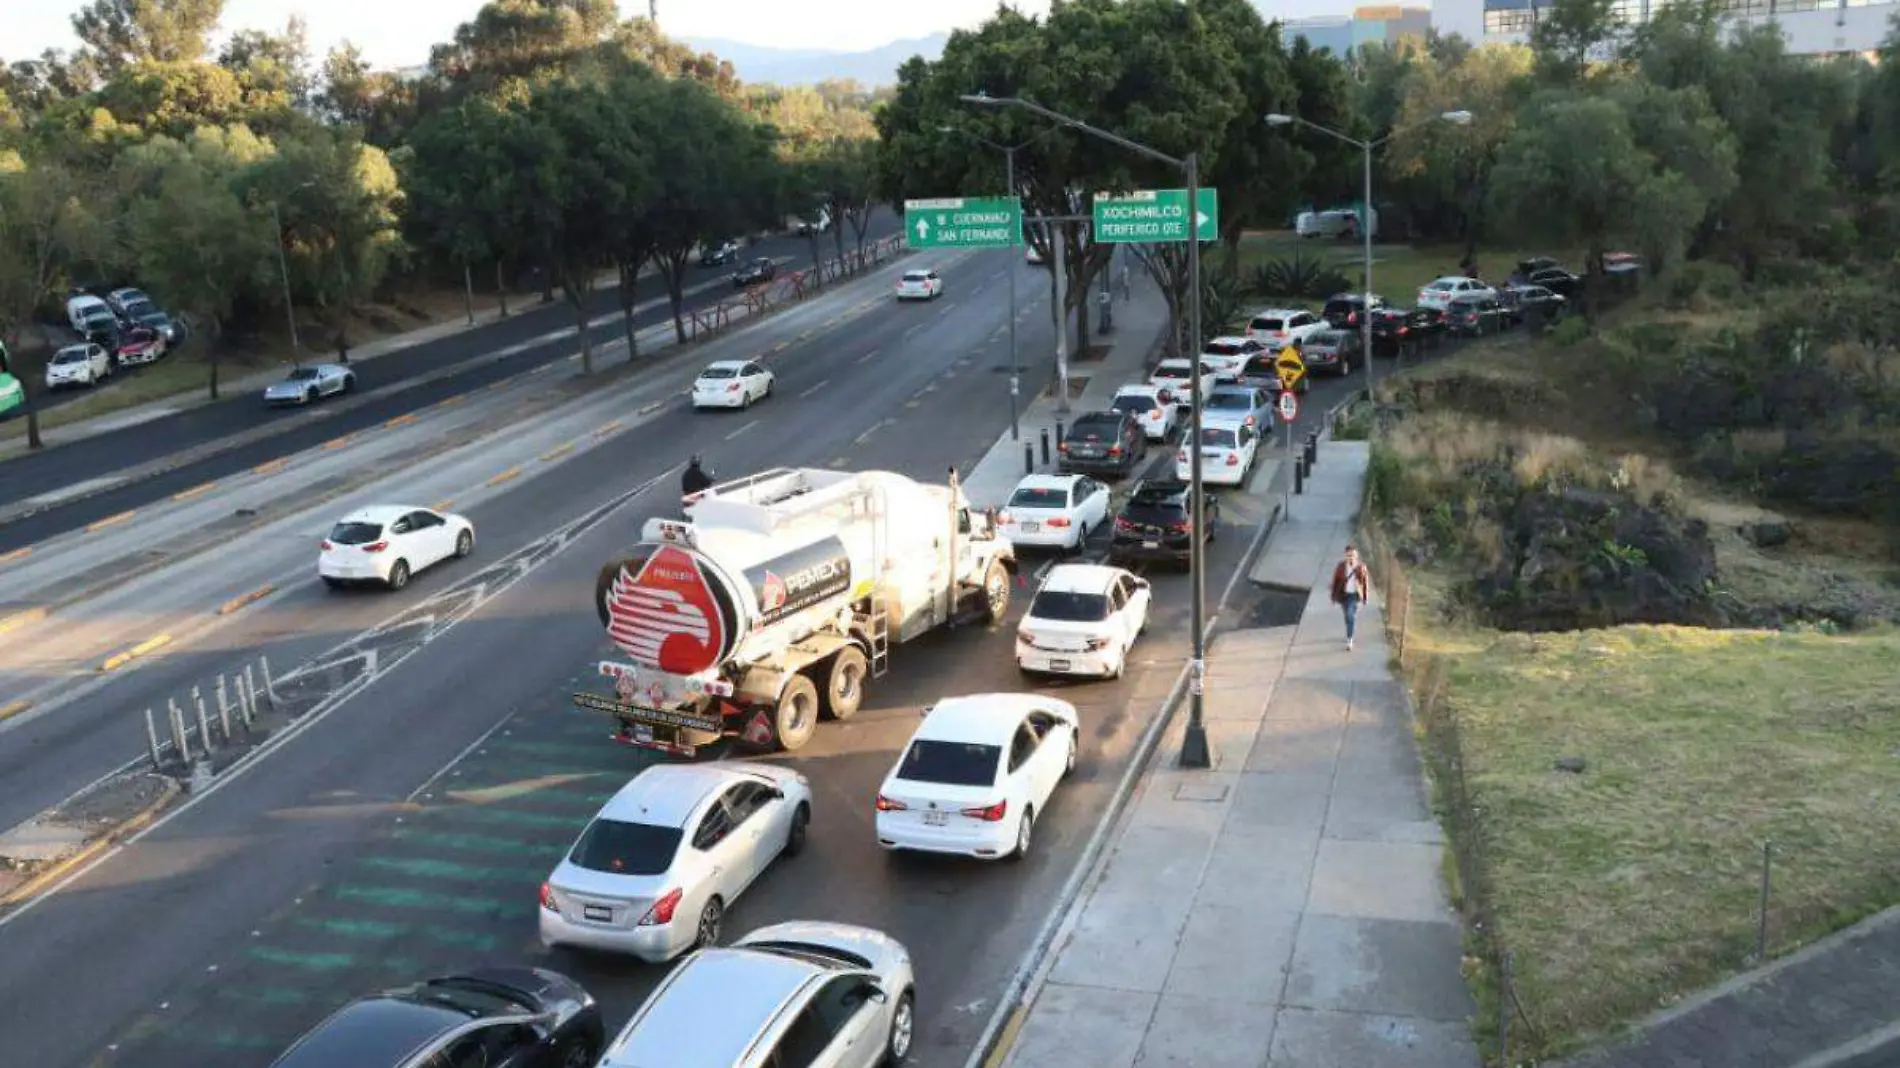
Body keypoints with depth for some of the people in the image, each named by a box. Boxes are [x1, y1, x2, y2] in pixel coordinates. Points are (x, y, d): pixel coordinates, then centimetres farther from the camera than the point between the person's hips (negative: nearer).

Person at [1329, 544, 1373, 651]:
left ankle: (1349, 640, -10)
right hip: (1343, 594, 2)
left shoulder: (1361, 567, -11)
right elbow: (1335, 581, -2)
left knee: (1351, 616, -14)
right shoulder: (1341, 566, -10)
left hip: (1355, 595, -2)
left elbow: (1366, 581, -1)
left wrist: (1365, 597, 2)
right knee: (1348, 616, 19)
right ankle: (1349, 634, 43)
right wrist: (1334, 596, 0)